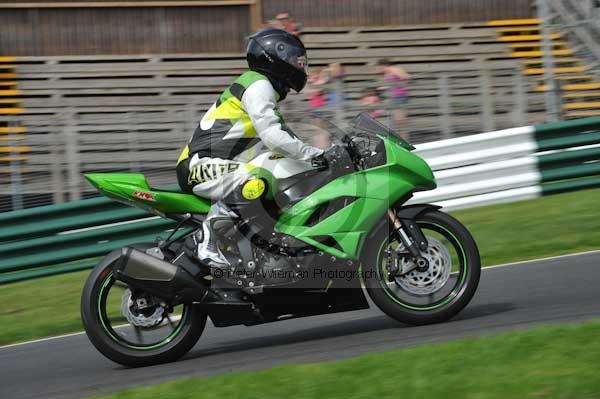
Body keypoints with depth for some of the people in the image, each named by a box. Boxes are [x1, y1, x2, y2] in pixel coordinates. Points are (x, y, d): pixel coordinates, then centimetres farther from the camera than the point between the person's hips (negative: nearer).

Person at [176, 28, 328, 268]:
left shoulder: (263, 86, 25)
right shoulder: (258, 86, -8)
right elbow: (273, 137, -19)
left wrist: (315, 155, 19)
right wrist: (314, 154, -14)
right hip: (199, 167, -11)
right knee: (255, 185, -38)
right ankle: (210, 244, -30)